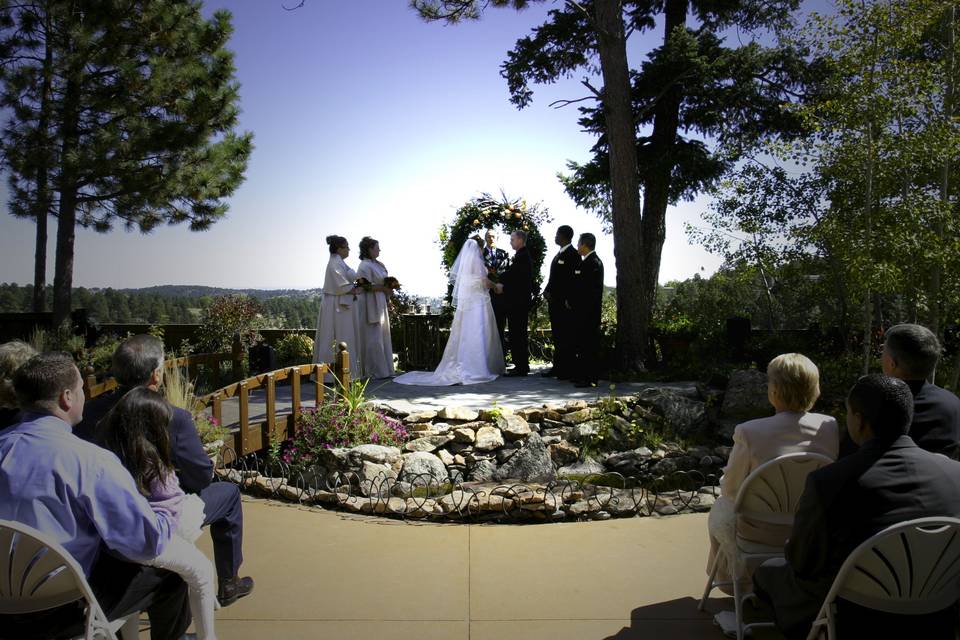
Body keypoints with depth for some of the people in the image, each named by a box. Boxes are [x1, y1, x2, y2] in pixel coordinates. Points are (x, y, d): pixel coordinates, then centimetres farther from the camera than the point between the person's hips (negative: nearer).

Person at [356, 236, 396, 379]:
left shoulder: (377, 264, 16)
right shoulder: (365, 266, -12)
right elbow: (367, 286, -19)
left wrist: (388, 289, 5)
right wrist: (384, 288, -13)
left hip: (381, 304, 9)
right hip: (370, 305, -9)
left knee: (382, 336, 11)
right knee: (373, 338, -5)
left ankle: (384, 369, 16)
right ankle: (375, 370, 0)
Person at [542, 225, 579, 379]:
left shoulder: (573, 254, -10)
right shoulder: (559, 254, 18)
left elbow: (572, 279, -15)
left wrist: (568, 302, -17)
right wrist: (547, 292, 6)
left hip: (565, 303, -9)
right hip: (554, 302, 9)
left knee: (566, 337, -4)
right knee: (557, 336, 12)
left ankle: (568, 371, 0)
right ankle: (558, 367, 19)